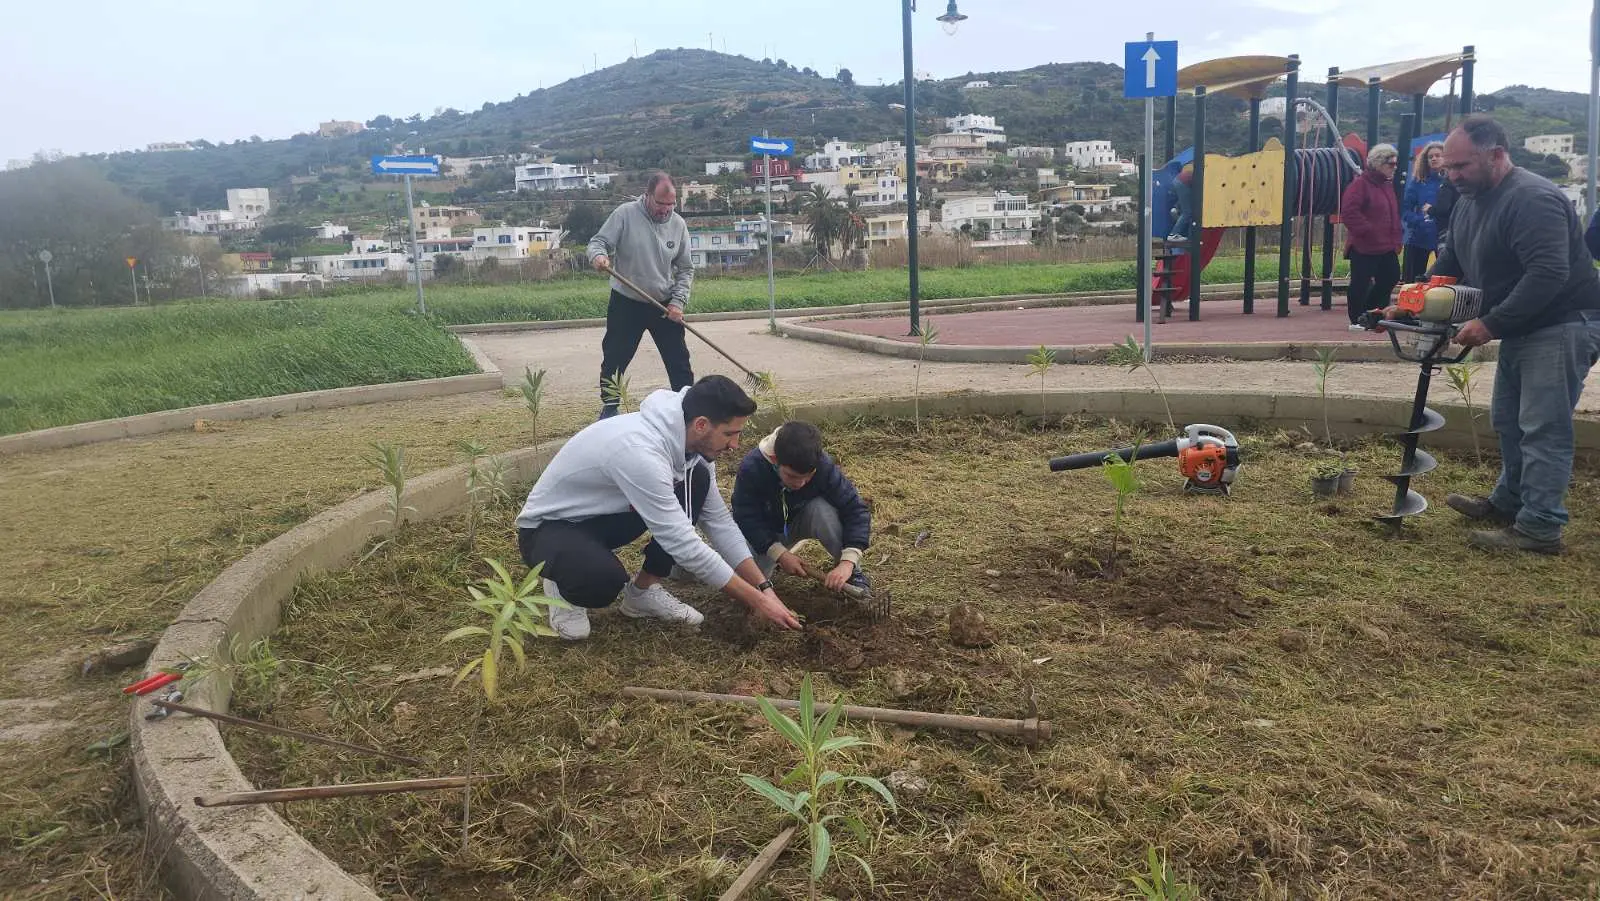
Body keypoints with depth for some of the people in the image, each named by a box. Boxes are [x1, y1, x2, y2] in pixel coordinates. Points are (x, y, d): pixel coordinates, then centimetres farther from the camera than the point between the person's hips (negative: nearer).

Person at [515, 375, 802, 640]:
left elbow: (718, 520, -2)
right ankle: (565, 581, -1)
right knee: (606, 580, -40)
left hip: (603, 515, 8)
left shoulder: (690, 441, -10)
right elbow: (684, 545, -33)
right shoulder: (639, 451, -36)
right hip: (548, 527, -8)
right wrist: (757, 600, -26)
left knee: (698, 480, -11)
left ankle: (644, 591, 1)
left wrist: (765, 588, -7)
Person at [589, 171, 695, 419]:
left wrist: (678, 301, -9)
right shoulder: (625, 214, -12)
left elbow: (685, 269, 3)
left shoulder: (678, 225, -2)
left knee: (679, 360, 5)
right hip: (626, 303, -2)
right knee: (615, 358, 8)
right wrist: (598, 255, -35)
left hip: (665, 305, 2)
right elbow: (598, 241, -10)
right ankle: (610, 406, 26)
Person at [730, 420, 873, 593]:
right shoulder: (751, 468, -33)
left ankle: (853, 573, -14)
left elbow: (855, 511, -31)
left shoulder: (824, 466, -31)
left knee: (822, 509, -34)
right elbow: (745, 518, -25)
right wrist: (780, 554, -35)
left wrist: (848, 562, -42)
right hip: (765, 533, 0)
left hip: (802, 523, 0)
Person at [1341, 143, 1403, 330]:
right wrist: (1366, 231, -20)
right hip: (1364, 246, -9)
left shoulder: (1387, 184, 17)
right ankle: (1357, 320, 6)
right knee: (1360, 283, -3)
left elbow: (1394, 214, 24)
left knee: (1391, 277, 12)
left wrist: (1396, 238, 14)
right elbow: (1348, 211, -21)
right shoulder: (1361, 183, -11)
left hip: (1386, 246, 9)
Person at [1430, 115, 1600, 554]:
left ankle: (1540, 529, -5)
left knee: (1542, 430, -9)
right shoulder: (1468, 202, 9)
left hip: (1563, 326, -10)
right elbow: (1449, 265, 17)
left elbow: (1548, 275, -31)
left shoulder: (1533, 199, -23)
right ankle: (1509, 503, 33)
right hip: (1520, 329, 10)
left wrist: (1491, 325, -30)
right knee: (1509, 420, 18)